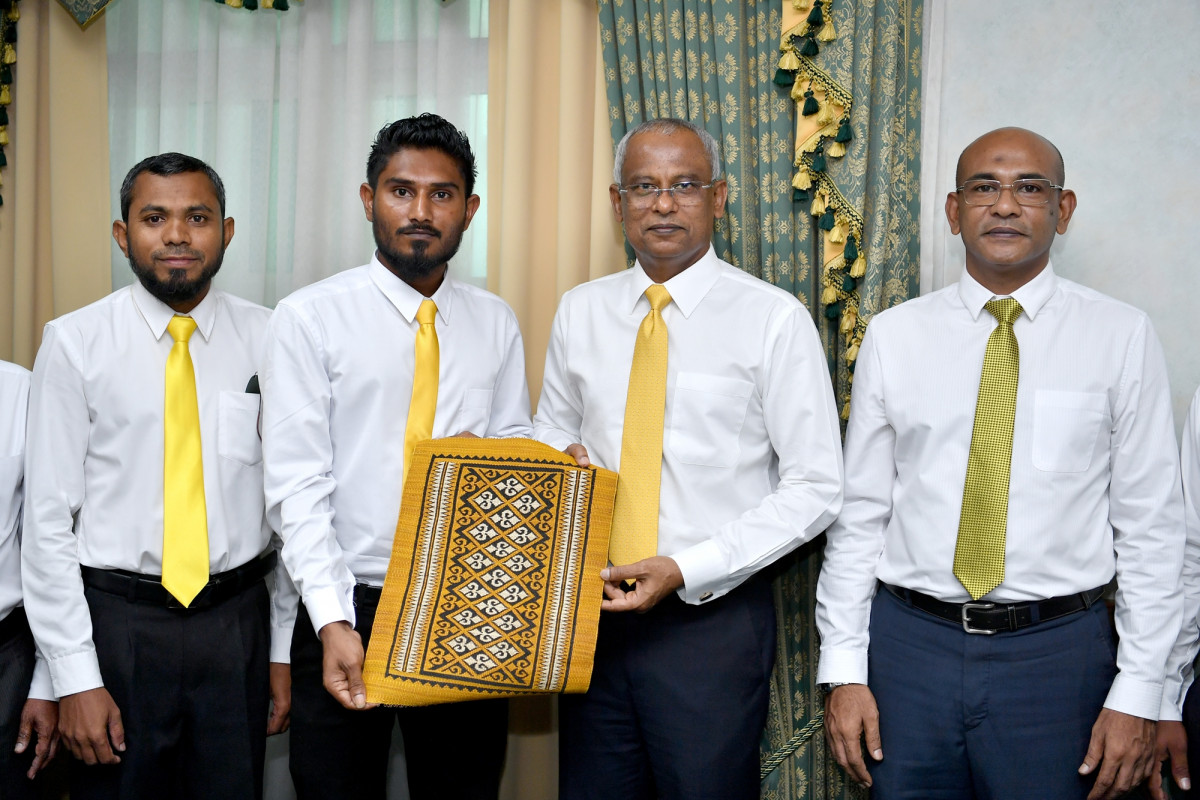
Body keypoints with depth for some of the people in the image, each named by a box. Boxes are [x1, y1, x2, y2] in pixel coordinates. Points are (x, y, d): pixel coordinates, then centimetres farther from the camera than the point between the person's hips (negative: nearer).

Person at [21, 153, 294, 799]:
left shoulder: (266, 340, 1)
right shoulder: (75, 343, -5)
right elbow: (48, 518, -5)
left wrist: (285, 647, 4)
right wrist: (75, 677, -8)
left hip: (238, 621, 2)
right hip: (118, 621, -1)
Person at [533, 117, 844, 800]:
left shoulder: (774, 319, -8)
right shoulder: (580, 312, 7)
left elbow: (815, 487, -8)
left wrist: (686, 570, -16)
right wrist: (561, 455, -4)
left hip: (712, 612, -4)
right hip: (595, 607, 4)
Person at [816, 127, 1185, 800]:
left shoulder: (1122, 336, -1)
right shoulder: (894, 335, 2)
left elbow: (1151, 523, -1)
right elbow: (860, 509, 3)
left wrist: (1139, 691, -5)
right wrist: (844, 667, 0)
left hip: (1056, 652, -1)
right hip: (909, 643, 1)